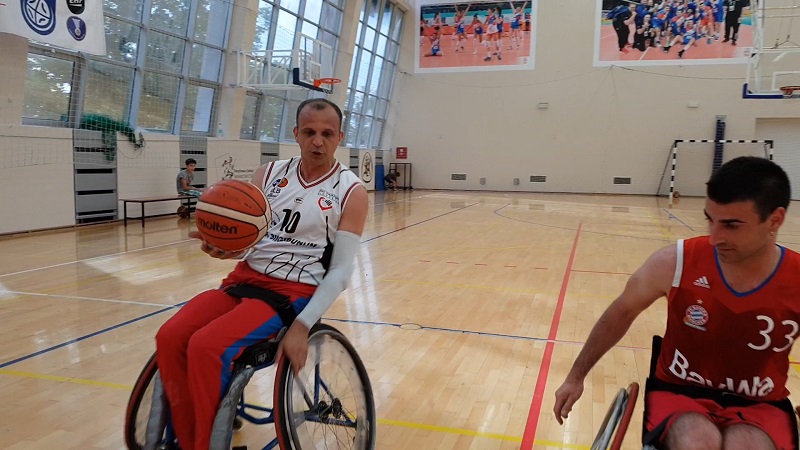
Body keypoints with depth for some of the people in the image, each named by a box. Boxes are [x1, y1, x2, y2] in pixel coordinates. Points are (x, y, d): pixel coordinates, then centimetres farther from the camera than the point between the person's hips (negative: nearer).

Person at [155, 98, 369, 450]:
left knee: (206, 346, -25)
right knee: (170, 337, -15)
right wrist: (222, 247, -15)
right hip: (245, 278, 5)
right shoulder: (269, 174, 8)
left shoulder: (351, 192, -5)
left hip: (294, 290, -5)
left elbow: (340, 272, -10)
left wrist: (302, 326, -20)